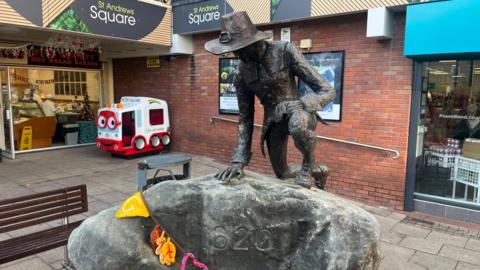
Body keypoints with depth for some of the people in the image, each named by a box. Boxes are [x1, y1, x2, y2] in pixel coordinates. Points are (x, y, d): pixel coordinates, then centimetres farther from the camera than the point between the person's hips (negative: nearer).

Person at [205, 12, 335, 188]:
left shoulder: (284, 51, -20)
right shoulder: (243, 72, -5)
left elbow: (327, 91, -20)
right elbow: (245, 117, 2)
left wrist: (294, 105, -37)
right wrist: (239, 160, -4)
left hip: (300, 113, -5)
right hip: (272, 122, 6)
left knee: (297, 126, -42)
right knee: (282, 174, 16)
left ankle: (308, 165, -8)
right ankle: (318, 172, 47)